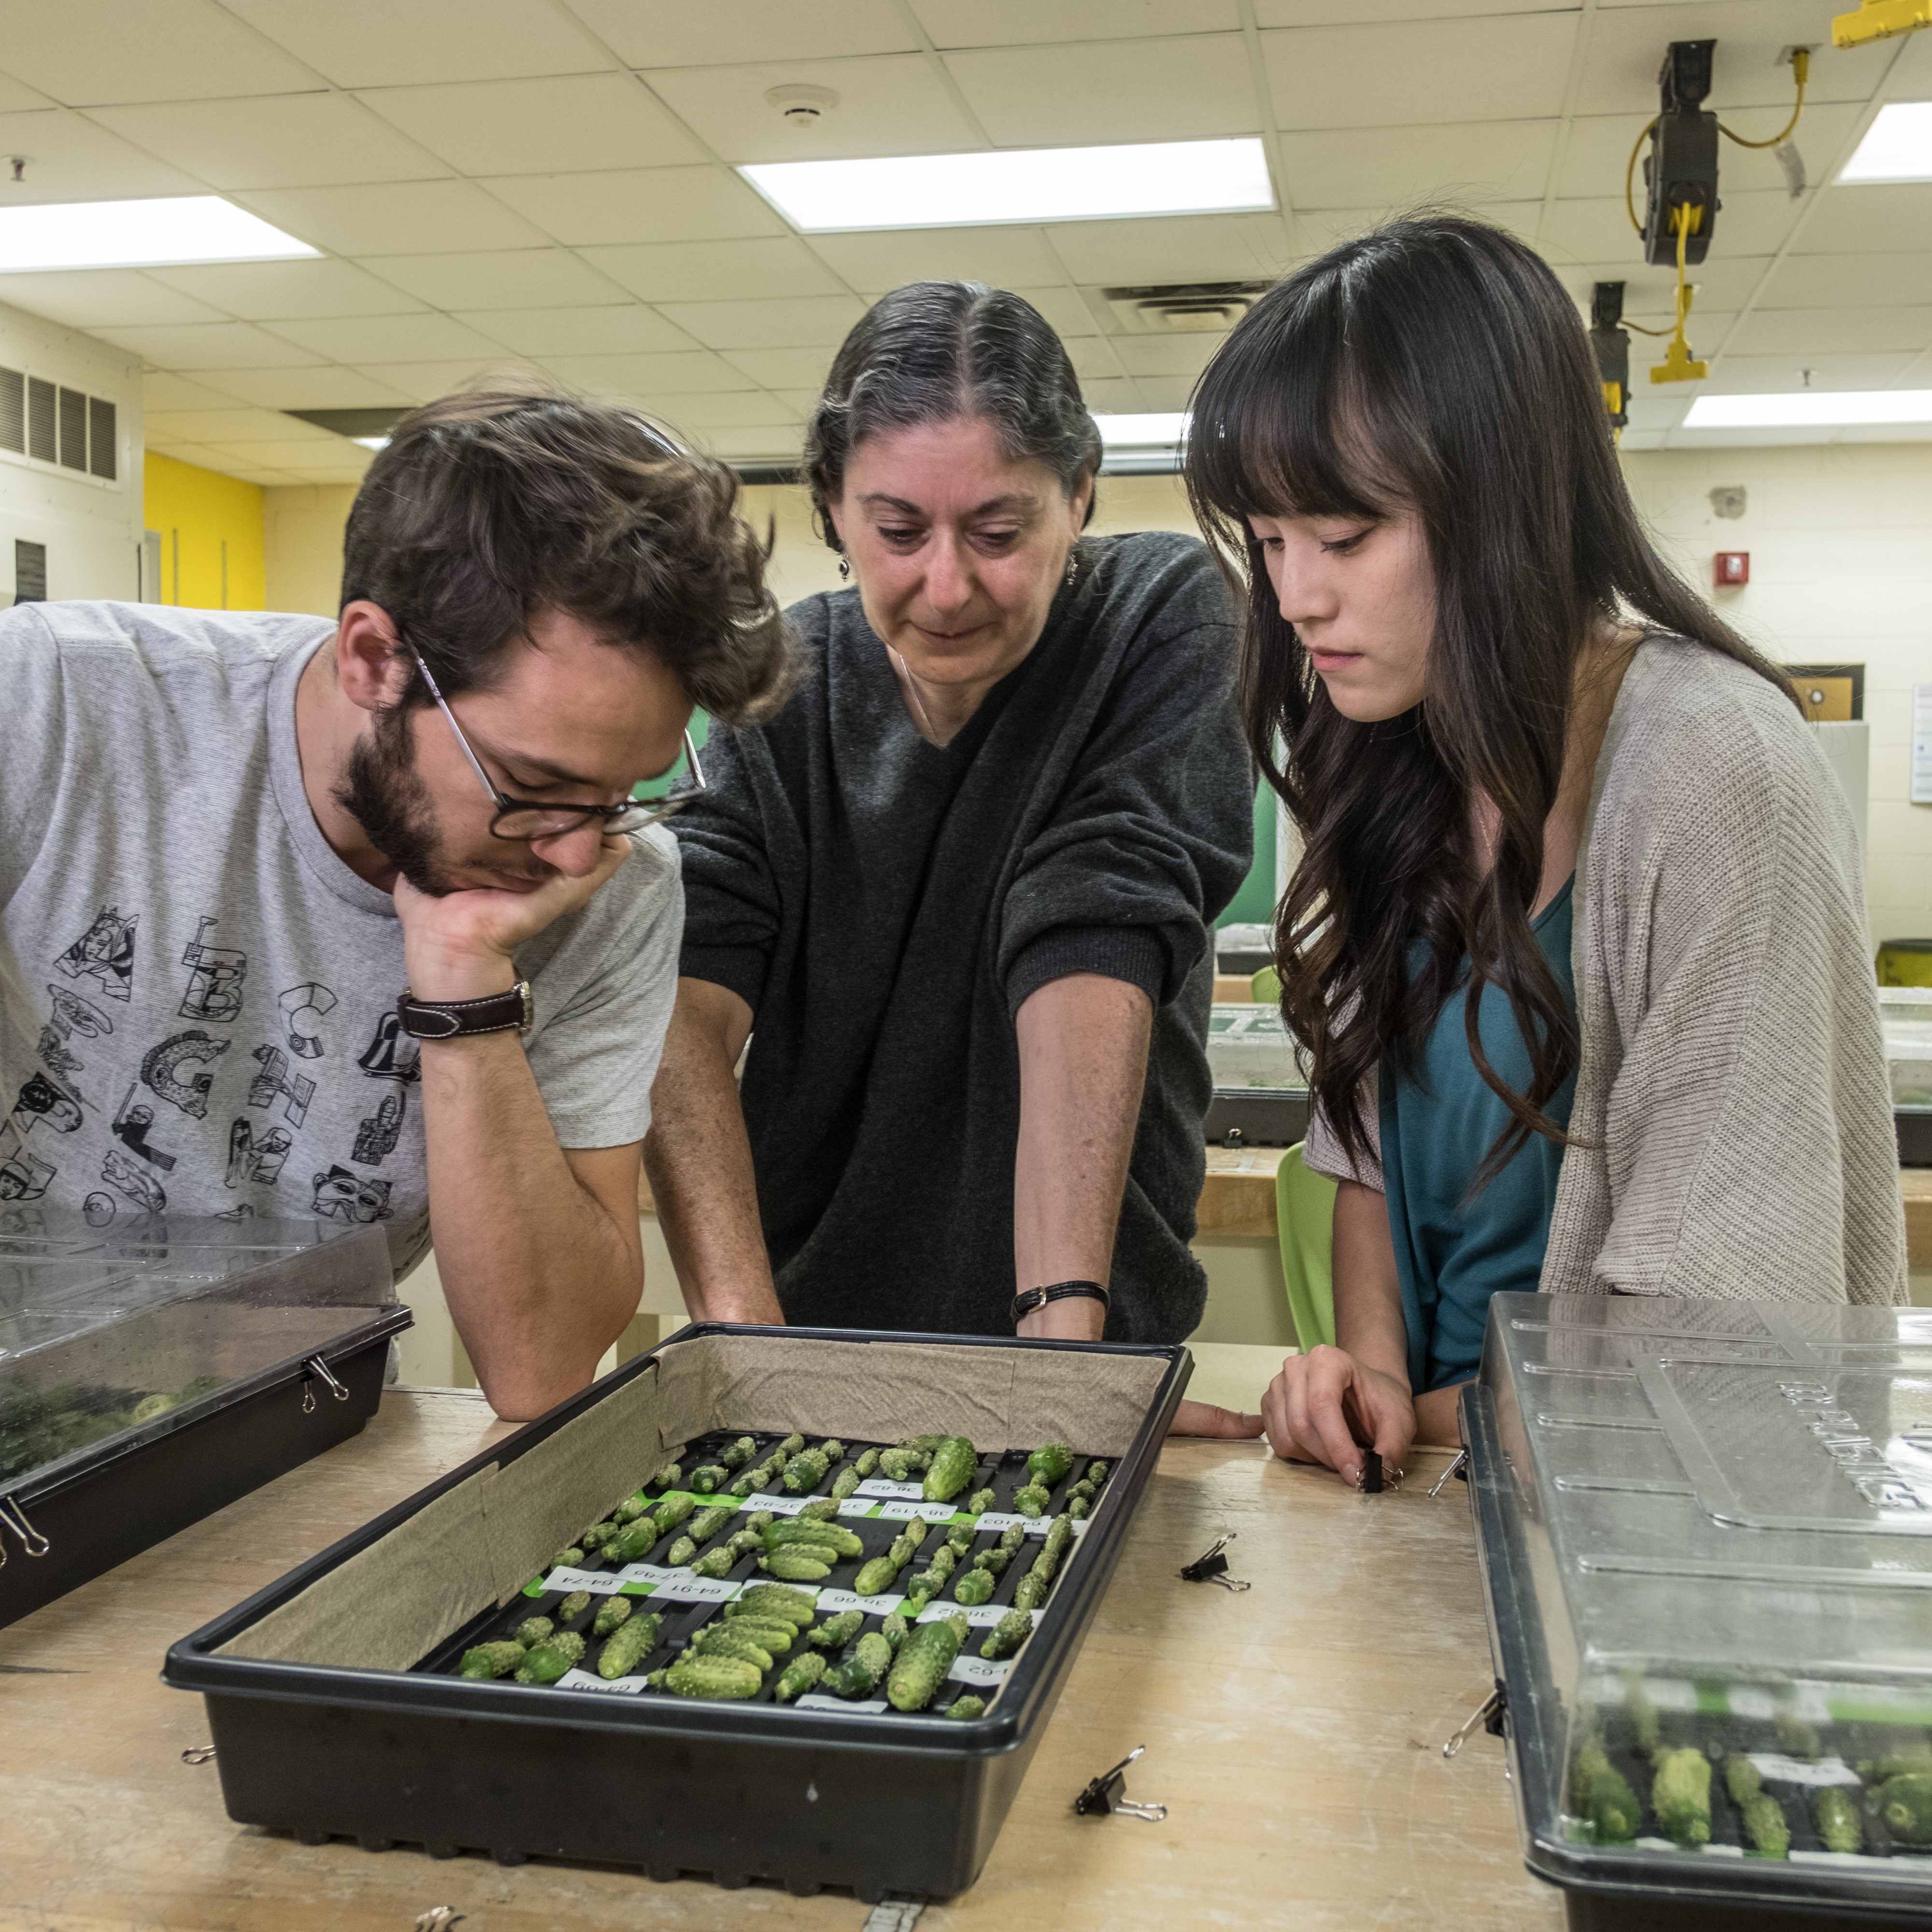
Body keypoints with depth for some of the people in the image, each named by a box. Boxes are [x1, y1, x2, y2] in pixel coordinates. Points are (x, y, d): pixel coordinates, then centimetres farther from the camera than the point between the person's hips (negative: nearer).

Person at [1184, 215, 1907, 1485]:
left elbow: (1723, 1308, -17)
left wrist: (1435, 1421, -7)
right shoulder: (1408, 781, 5)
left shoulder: (1716, 772, -17)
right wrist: (1371, 1371, -6)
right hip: (1429, 1475, 5)